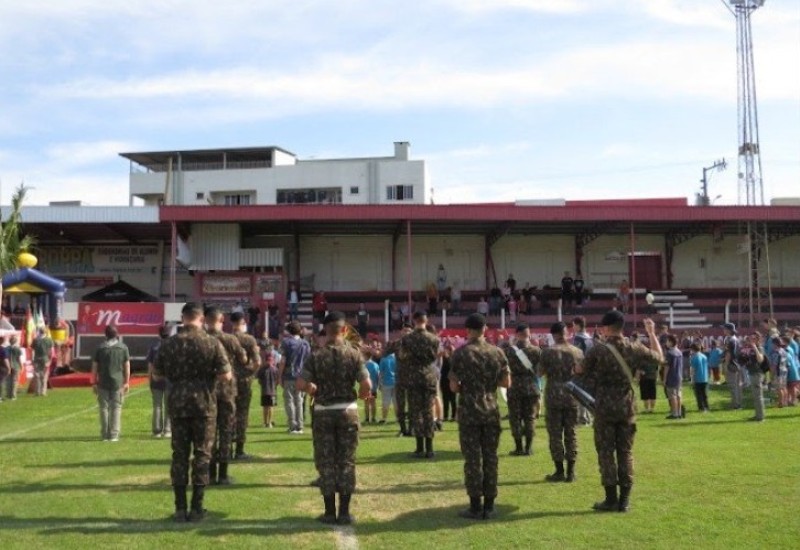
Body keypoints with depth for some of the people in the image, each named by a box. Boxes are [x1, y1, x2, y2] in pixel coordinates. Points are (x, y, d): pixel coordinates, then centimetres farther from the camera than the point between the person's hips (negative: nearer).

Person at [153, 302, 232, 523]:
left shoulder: (169, 344, 0)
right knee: (202, 453, 6)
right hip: (204, 403, -2)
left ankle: (180, 508, 10)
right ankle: (197, 508, 8)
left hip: (178, 403, 2)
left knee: (179, 454, 9)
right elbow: (225, 375, -9)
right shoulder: (212, 343, -7)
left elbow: (157, 373, 7)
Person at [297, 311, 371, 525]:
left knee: (326, 462, 8)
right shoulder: (353, 353, -5)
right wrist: (362, 395, 10)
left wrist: (313, 388, 9)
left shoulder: (316, 355, -5)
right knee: (346, 461, 8)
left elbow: (301, 384, -11)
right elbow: (366, 385, -12)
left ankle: (330, 512, 13)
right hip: (347, 411, 0)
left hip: (323, 413, 0)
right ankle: (344, 512, 10)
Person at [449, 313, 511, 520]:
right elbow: (506, 382, 4)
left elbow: (454, 387, -7)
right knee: (490, 458, 8)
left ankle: (475, 507, 5)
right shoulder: (497, 352, 2)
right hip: (491, 411, 3)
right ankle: (489, 506, 12)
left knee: (473, 459, 2)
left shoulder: (461, 353, -7)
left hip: (469, 411, -3)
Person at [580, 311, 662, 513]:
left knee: (606, 452, 4)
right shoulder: (634, 350, -1)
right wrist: (651, 333, 25)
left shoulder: (597, 350, -11)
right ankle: (624, 500, 11)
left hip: (604, 408, -3)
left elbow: (583, 374, -1)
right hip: (627, 408, 3)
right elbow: (659, 356, 15)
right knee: (626, 452, 10)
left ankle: (611, 499, 5)